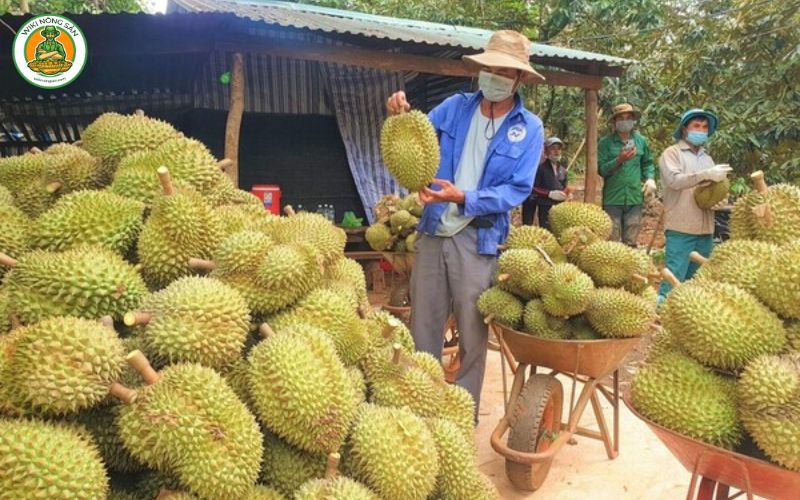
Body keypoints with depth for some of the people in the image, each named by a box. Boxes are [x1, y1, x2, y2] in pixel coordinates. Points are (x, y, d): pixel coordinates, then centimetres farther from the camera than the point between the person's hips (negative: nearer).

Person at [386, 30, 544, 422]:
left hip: (479, 240, -2)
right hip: (432, 232, 3)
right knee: (422, 327, 11)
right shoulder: (455, 107, 4)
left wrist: (463, 198, -25)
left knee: (472, 334, 7)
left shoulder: (529, 128, -3)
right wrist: (401, 117, -15)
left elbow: (517, 190, -11)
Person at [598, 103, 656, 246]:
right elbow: (601, 169, -7)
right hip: (612, 199, -3)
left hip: (634, 198, 3)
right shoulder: (605, 142, -3)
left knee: (631, 242, 10)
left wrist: (650, 178, 0)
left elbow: (647, 163, 17)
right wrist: (619, 160, -21)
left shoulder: (641, 141, 8)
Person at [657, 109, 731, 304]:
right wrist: (706, 174, -24)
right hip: (681, 228, -7)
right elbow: (674, 180, -18)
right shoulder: (671, 153, -1)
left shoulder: (707, 158, 19)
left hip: (706, 228, 7)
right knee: (674, 278, -10)